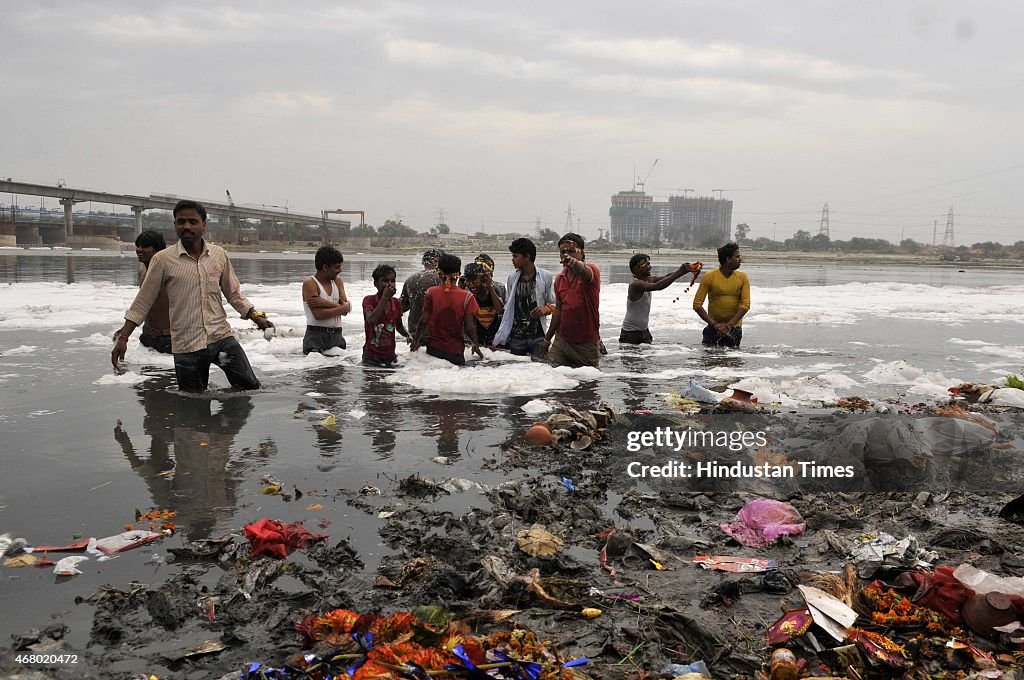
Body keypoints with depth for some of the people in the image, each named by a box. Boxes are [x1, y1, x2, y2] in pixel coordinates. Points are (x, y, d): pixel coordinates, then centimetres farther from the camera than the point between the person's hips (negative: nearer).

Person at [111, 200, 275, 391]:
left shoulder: (219, 255, 5)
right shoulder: (163, 260, -3)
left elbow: (233, 294, 15)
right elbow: (142, 303, 2)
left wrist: (256, 317, 4)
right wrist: (123, 337, -2)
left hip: (222, 337, 2)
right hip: (186, 346, -2)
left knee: (251, 387, -5)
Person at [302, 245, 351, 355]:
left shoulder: (338, 281, 13)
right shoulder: (309, 284, -6)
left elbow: (345, 311, 2)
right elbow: (318, 314, -17)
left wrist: (325, 303, -14)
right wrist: (343, 307, -6)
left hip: (337, 336, 5)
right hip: (316, 336, -5)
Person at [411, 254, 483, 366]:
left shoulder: (431, 292, -4)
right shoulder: (466, 296, -8)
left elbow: (424, 321, -3)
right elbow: (469, 328, -8)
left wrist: (416, 340, 12)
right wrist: (475, 345, 8)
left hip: (433, 348, 2)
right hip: (455, 350, -1)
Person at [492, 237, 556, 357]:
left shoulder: (546, 277, -2)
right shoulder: (512, 278, 8)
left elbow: (553, 304, 5)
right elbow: (508, 309, 12)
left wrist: (545, 309, -19)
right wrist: (498, 338, 7)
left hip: (538, 337, -3)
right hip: (516, 337, 3)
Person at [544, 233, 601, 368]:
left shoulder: (591, 270, -9)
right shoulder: (559, 278, 9)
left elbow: (584, 271, -35)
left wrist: (575, 264, -58)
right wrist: (547, 339, 18)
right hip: (562, 340, 5)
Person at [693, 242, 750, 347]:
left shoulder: (742, 278, 1)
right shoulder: (709, 277, -5)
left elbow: (745, 305, -6)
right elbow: (697, 304, -8)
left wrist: (729, 325, -16)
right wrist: (715, 324, -15)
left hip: (734, 328, 1)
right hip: (713, 327, -1)